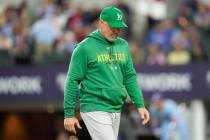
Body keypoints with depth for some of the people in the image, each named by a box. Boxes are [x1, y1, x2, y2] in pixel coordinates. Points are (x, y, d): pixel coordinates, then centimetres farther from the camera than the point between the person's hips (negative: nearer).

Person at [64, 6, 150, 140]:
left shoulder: (122, 45, 12)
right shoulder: (85, 47, -7)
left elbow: (130, 77, 18)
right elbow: (73, 81, -6)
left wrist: (140, 104, 9)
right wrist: (69, 114, -7)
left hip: (116, 111, 7)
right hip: (95, 110, -7)